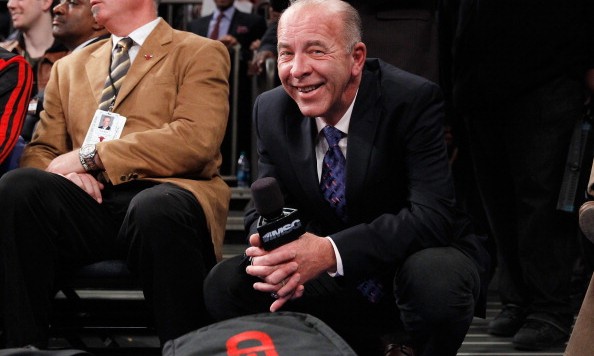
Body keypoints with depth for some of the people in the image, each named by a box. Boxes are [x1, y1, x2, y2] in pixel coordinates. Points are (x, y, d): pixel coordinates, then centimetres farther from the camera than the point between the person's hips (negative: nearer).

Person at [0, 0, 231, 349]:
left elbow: (196, 141, -5)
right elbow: (41, 151, 22)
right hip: (89, 200, 4)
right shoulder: (70, 67, 28)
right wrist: (63, 171, -5)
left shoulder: (201, 54, 12)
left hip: (162, 194, -4)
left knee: (156, 210, -39)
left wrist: (91, 156, -9)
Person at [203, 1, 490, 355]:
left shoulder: (415, 100, -20)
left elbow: (433, 216, -29)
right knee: (225, 284, -14)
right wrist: (270, 252, -27)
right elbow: (265, 210, 0)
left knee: (435, 279, -38)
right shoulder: (272, 111, -4)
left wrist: (331, 252, -40)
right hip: (336, 278, 5)